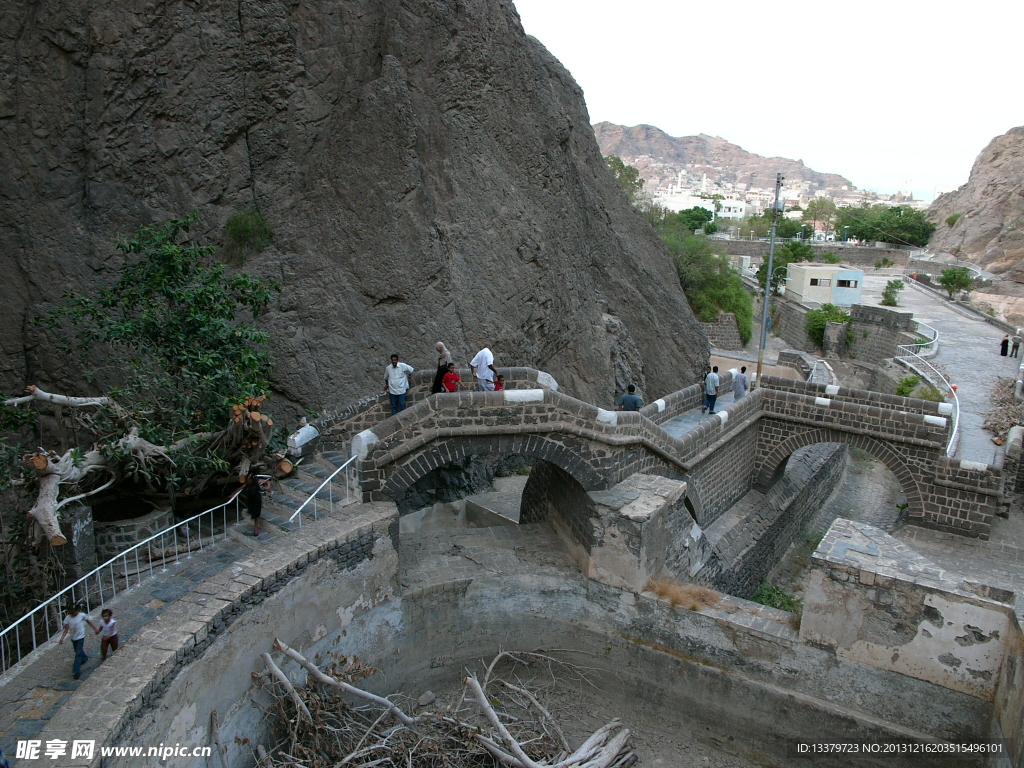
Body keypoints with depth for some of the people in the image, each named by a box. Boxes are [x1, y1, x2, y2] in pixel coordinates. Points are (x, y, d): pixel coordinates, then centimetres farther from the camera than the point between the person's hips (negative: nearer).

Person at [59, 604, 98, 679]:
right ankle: (84, 658, 55)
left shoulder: (82, 615, -16)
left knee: (78, 654, -7)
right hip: (73, 638, 4)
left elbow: (89, 622, -1)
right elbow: (66, 630, -13)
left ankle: (76, 671, -5)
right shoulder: (67, 618, -13)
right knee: (77, 651, 25)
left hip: (80, 637, -4)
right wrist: (62, 638, -25)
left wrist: (95, 629, 0)